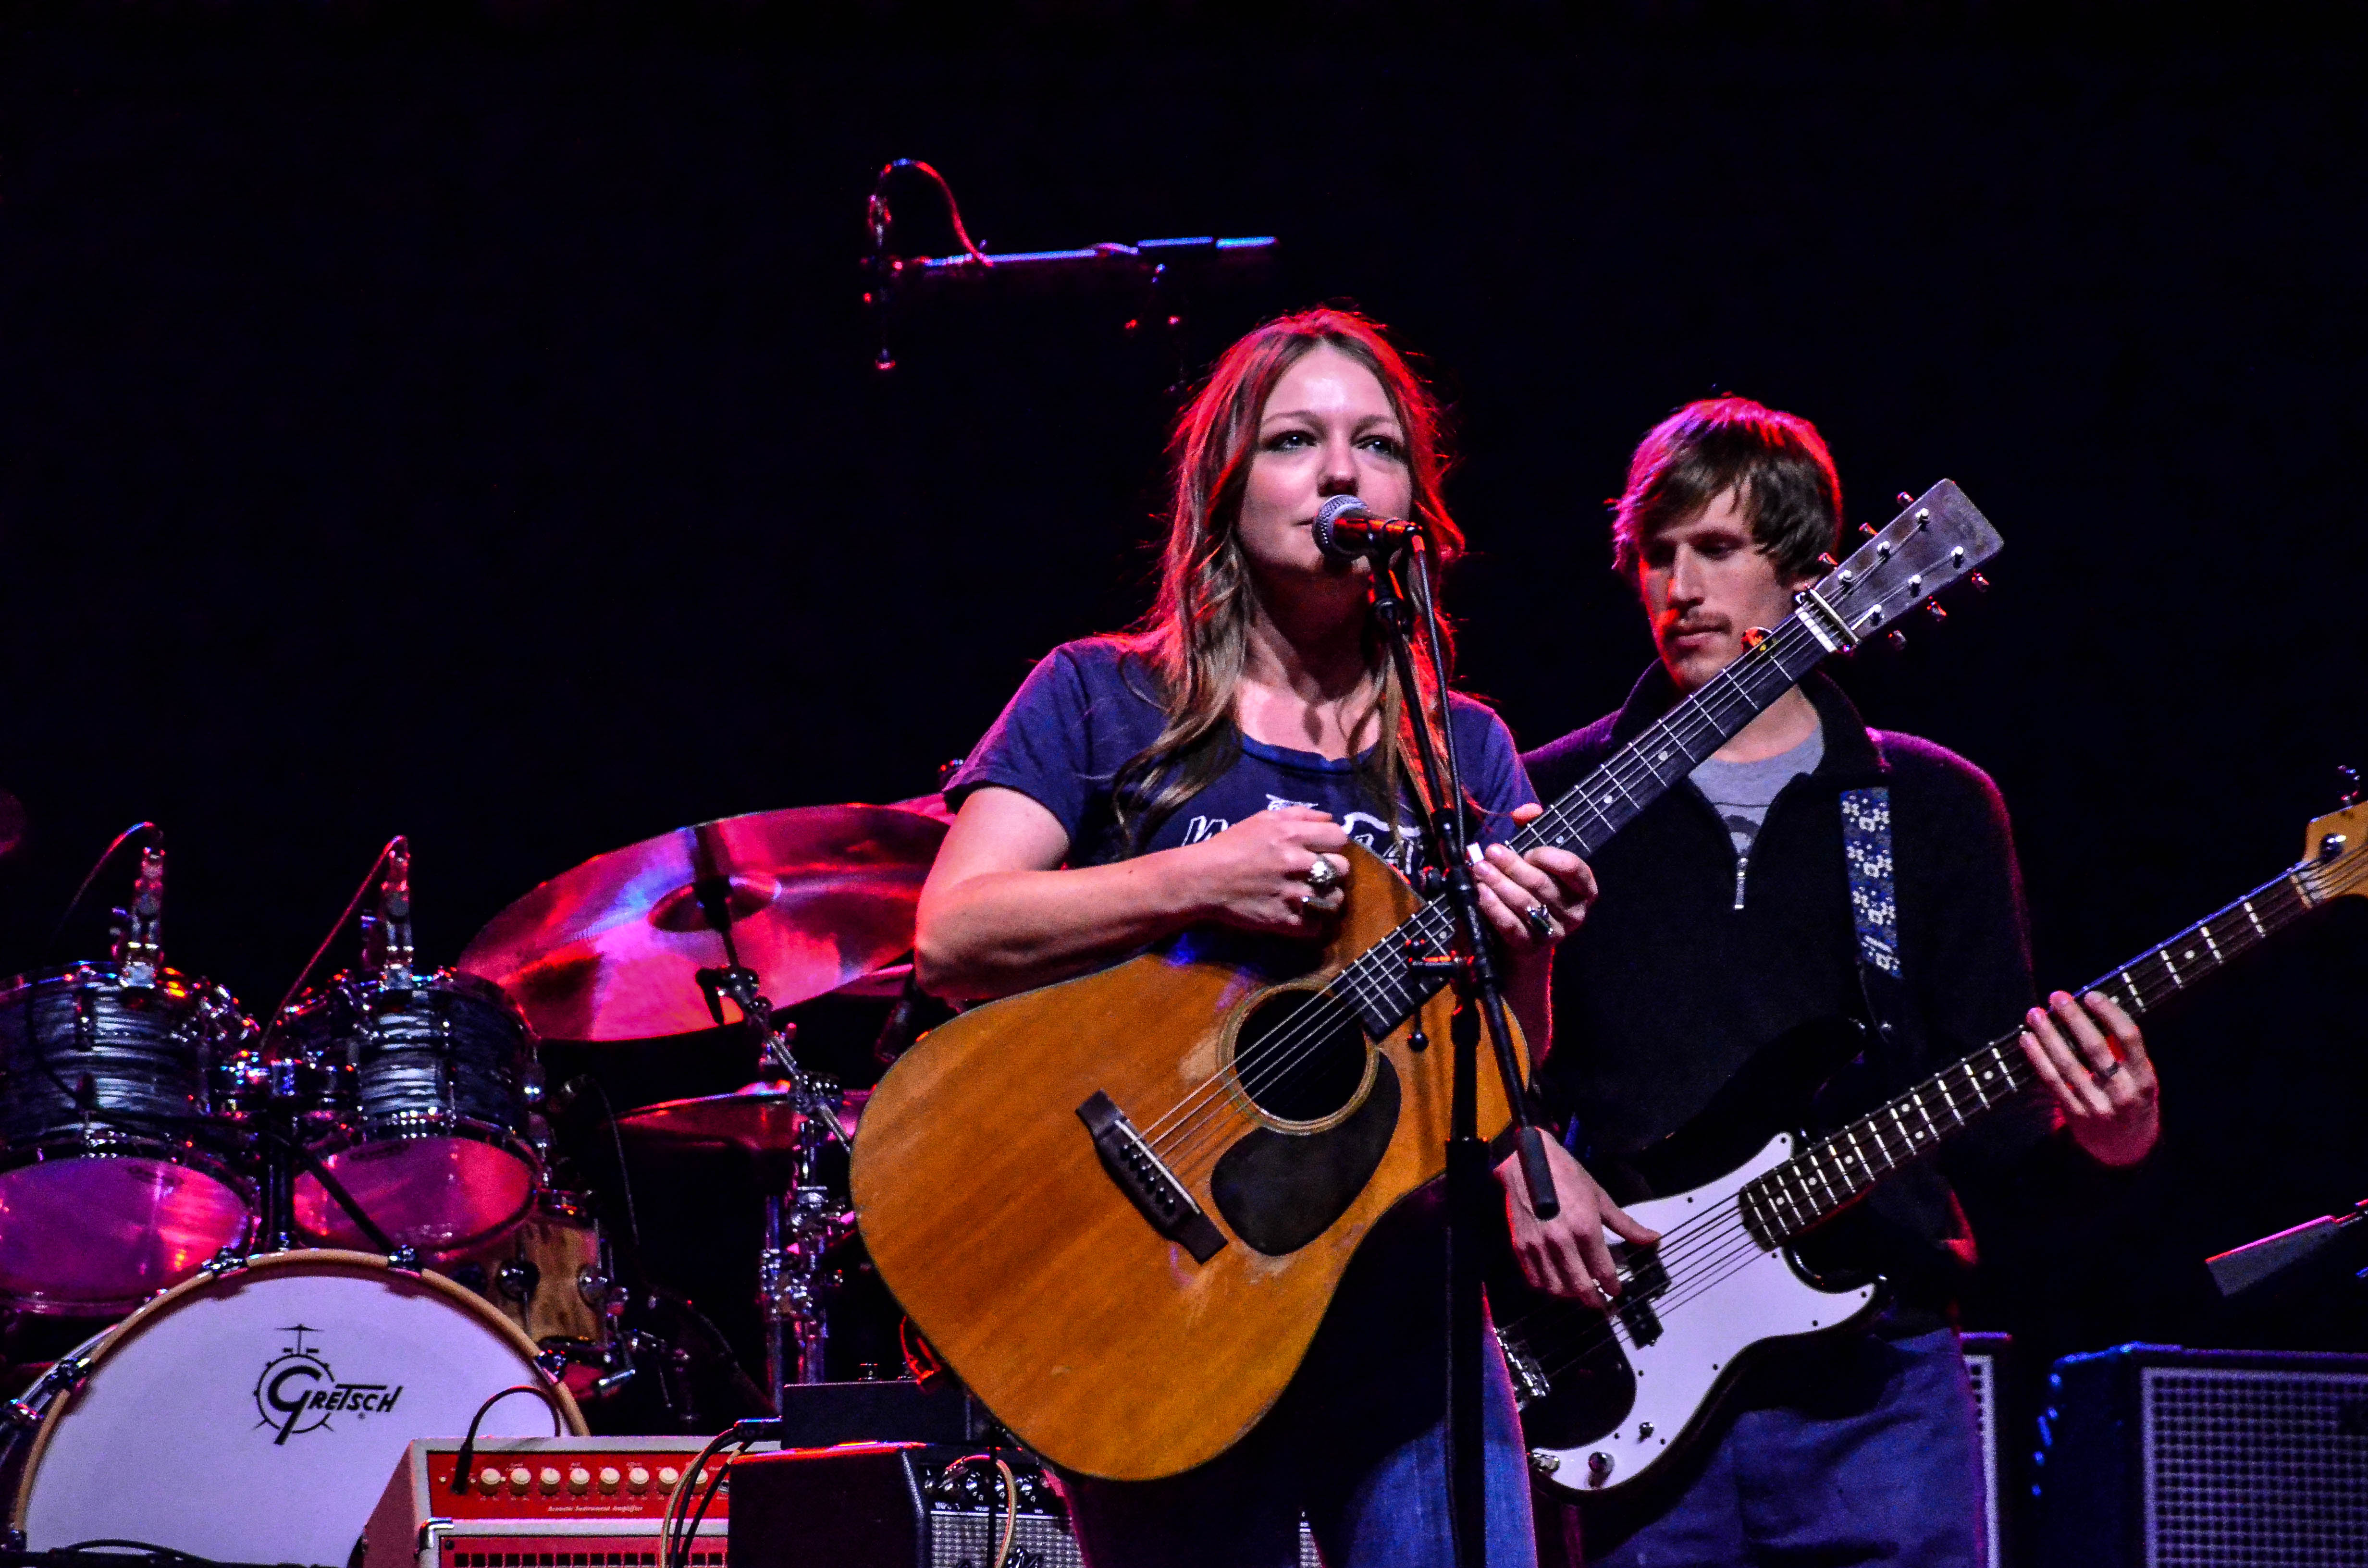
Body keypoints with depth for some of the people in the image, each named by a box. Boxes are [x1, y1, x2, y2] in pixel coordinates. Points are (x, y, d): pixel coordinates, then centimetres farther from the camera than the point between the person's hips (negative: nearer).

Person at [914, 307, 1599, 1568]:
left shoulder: (1462, 752, 13)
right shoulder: (1106, 701, 5)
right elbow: (952, 939, -8)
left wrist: (1522, 945, -13)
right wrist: (1199, 882, -18)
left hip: (1404, 1320, 3)